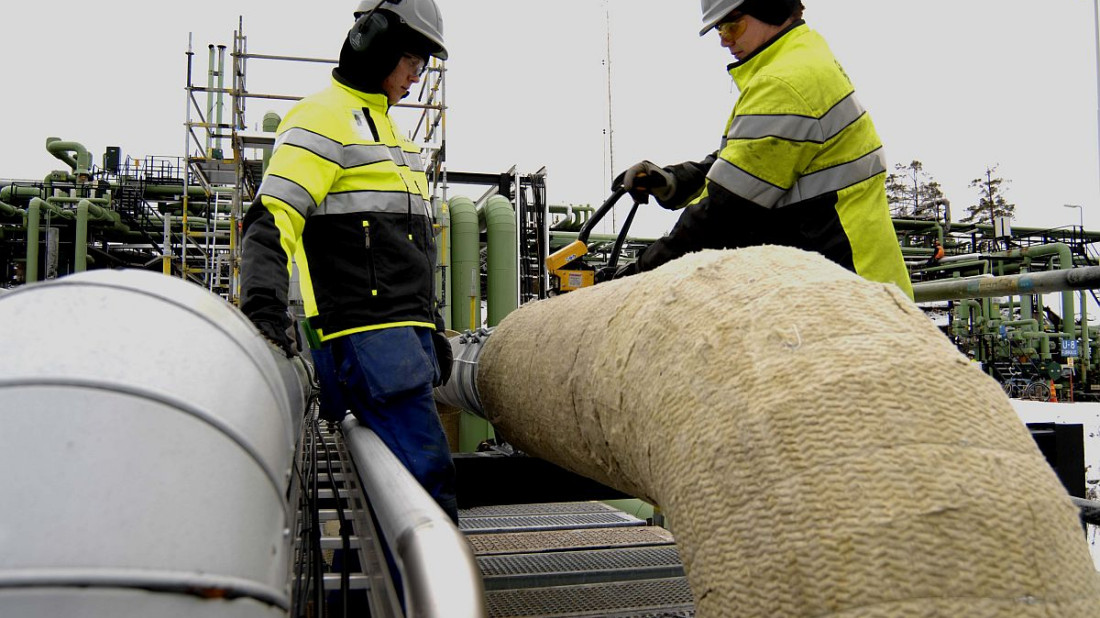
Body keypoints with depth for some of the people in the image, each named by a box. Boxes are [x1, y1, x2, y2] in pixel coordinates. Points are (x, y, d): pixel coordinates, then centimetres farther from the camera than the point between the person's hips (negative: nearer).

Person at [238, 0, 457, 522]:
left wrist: (432, 329, 26)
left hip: (405, 335, 9)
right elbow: (271, 221, -15)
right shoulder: (323, 118, -3)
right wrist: (263, 310, -29)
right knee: (429, 478, -13)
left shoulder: (384, 126, 25)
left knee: (410, 473, 10)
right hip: (366, 337, -9)